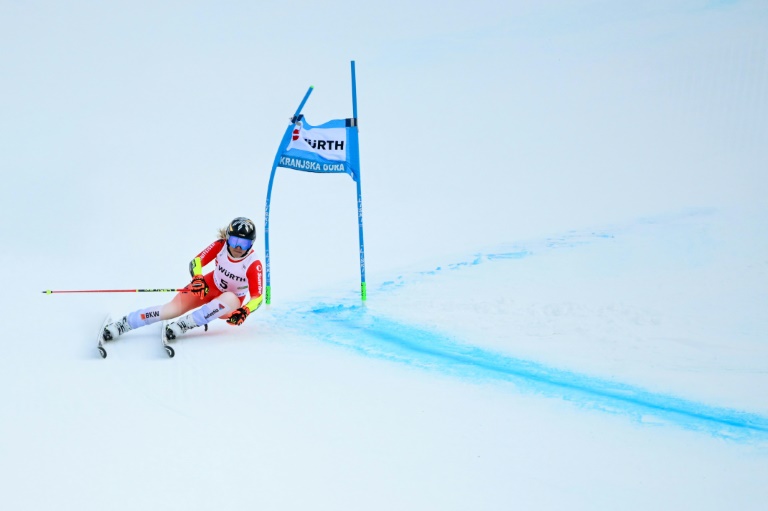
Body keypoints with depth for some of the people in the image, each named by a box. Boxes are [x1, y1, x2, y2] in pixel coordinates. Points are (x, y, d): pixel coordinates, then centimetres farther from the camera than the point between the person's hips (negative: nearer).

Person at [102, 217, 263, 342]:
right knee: (174, 308, -20)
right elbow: (196, 262, -14)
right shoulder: (220, 245, -17)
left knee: (231, 299, -40)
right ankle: (123, 324, -16)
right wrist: (197, 278, -35)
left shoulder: (253, 264, -25)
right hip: (210, 286, 2)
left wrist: (244, 311, -46)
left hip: (230, 302, -2)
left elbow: (257, 297, -26)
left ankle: (185, 324, -34)